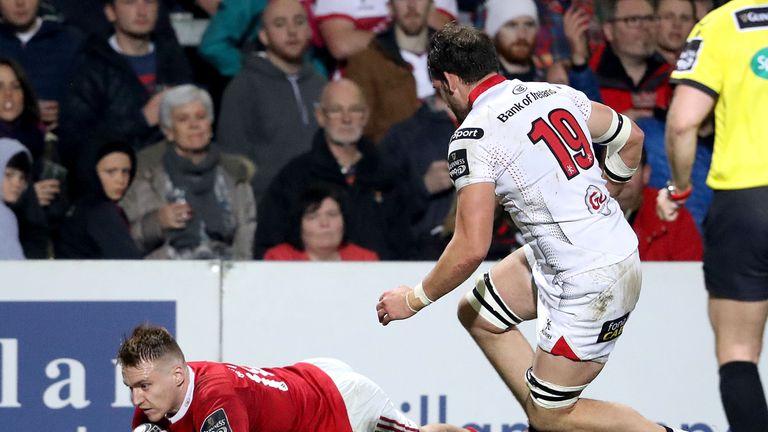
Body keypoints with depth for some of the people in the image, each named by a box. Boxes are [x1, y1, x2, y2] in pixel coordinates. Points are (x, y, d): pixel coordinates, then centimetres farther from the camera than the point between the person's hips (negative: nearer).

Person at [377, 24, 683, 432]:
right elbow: (631, 138, 20)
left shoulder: (473, 137, -17)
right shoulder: (556, 93, 5)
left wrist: (413, 299, -6)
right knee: (477, 314, 20)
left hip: (589, 286, -9)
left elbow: (471, 248, -21)